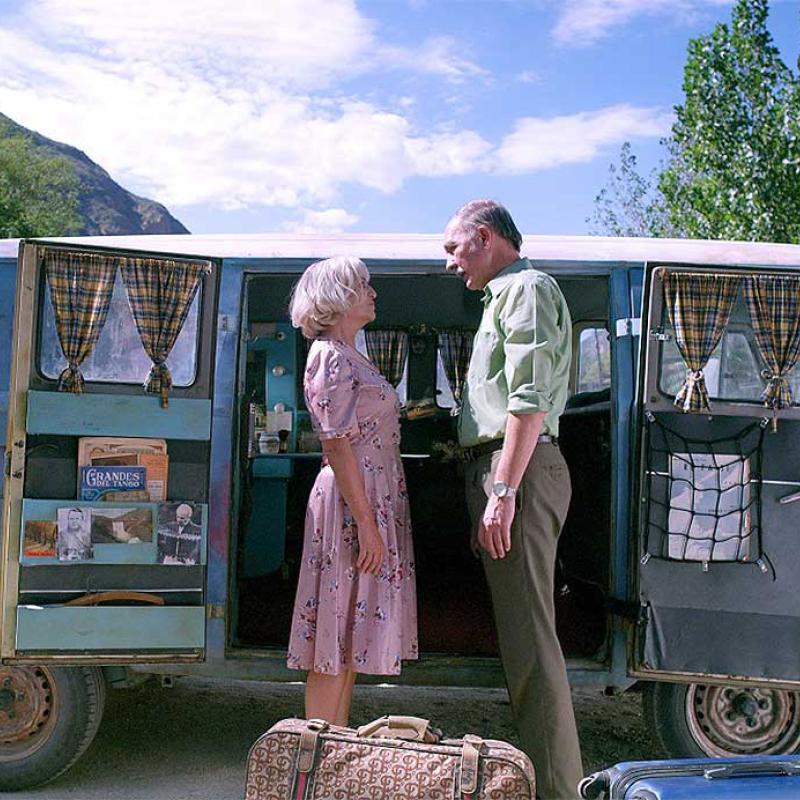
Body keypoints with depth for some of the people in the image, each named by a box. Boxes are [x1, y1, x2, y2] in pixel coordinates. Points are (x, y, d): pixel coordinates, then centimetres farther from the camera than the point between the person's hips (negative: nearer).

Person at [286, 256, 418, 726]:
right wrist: (367, 524, -23)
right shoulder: (332, 358, -12)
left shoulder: (351, 357, 19)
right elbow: (337, 445, -19)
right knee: (338, 639, -4)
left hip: (373, 501, 10)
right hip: (353, 504, -10)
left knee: (349, 639, 14)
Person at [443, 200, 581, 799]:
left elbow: (531, 398, -17)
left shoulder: (527, 288, -5)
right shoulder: (505, 296, 26)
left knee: (528, 633, -10)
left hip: (518, 468, -10)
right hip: (502, 468, 10)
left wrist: (503, 489, -22)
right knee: (522, 630, 13)